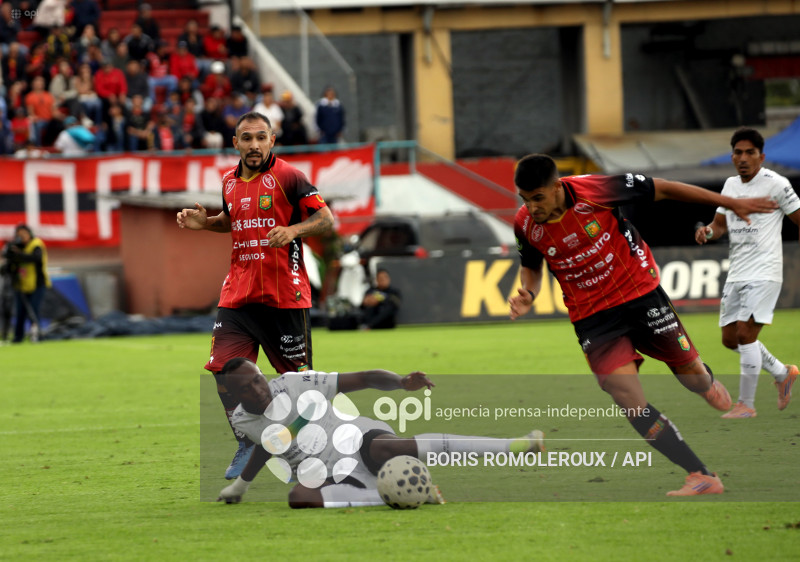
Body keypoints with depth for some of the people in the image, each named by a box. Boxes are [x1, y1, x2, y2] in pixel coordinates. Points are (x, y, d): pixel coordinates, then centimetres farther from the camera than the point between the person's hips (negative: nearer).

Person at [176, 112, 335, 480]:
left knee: (296, 374, 1)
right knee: (223, 367, -4)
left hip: (284, 295, -5)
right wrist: (204, 222, 11)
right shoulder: (230, 181, 11)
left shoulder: (287, 177, -7)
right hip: (238, 294, 5)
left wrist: (294, 230, -24)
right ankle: (247, 444, 12)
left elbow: (326, 219, -8)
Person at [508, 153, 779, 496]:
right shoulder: (525, 225, -10)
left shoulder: (594, 190, -21)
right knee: (627, 397, -15)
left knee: (693, 376, 8)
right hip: (592, 317, 2)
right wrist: (527, 295, -11)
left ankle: (708, 382, 50)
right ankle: (703, 479, -10)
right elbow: (531, 266, 12)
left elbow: (661, 189, -11)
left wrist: (730, 203, -6)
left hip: (639, 292, -2)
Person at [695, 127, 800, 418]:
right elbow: (720, 223, 21)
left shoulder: (775, 184, -8)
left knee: (745, 334, -16)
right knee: (730, 339, 9)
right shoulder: (730, 185, 12)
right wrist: (707, 231, -3)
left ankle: (746, 404, -7)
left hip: (764, 273, -8)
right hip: (736, 273, 8)